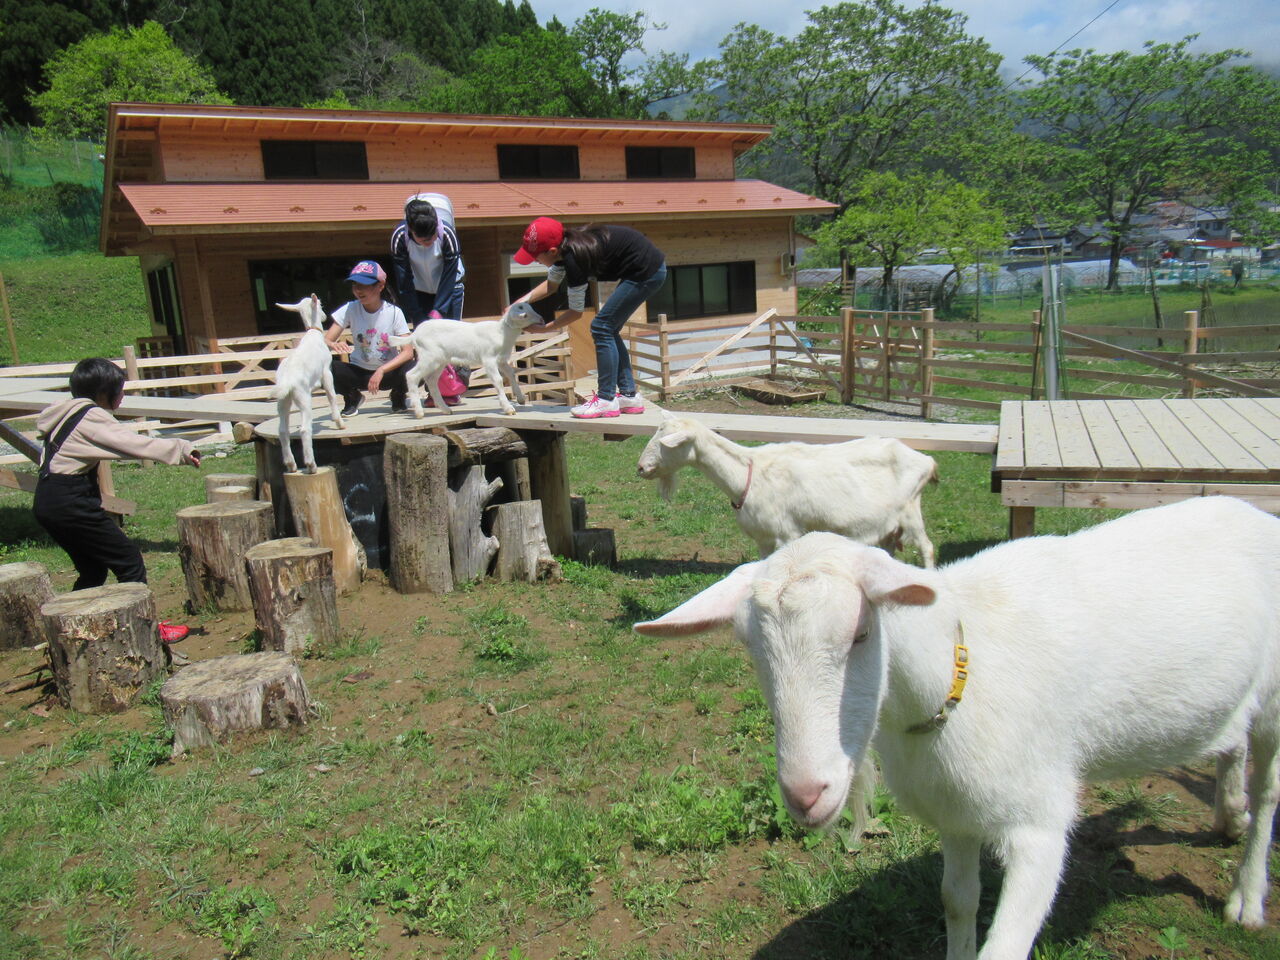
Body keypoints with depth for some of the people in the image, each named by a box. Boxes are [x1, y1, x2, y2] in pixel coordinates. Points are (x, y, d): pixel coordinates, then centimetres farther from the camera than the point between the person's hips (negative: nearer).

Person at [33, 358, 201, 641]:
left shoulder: (67, 413, 15)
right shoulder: (91, 418, -14)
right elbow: (136, 445, -18)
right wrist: (182, 448, -12)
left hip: (47, 503, 10)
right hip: (70, 503, -10)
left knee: (93, 569, 18)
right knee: (128, 559, -1)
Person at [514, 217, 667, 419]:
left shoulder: (574, 259, -24)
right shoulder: (564, 247, 2)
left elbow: (576, 312, -12)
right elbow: (551, 284, 20)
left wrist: (545, 328, -2)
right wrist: (523, 300, 8)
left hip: (646, 273, -10)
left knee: (602, 327, -7)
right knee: (609, 329, 12)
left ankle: (606, 400, -5)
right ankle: (629, 396, 15)